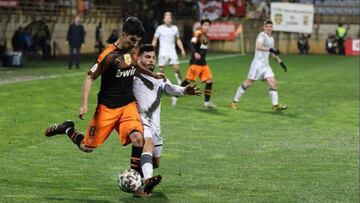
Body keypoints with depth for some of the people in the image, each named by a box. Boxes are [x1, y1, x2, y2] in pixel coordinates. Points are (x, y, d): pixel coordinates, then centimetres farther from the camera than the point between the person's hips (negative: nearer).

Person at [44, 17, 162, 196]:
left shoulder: (133, 51, 3)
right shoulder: (109, 55, -18)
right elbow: (90, 77, -13)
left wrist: (153, 75, 27)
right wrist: (84, 104, -18)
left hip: (128, 105, 5)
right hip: (107, 107, -5)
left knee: (138, 138, -21)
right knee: (87, 147, 2)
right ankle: (67, 129, 32)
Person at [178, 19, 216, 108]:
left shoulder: (206, 37, 16)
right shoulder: (198, 34, -10)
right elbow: (191, 44, -24)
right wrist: (195, 53, -38)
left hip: (203, 63, 8)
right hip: (195, 62, -8)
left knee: (209, 81, 0)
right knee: (188, 80, -7)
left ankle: (207, 102, 5)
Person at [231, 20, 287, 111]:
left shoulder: (271, 38, 17)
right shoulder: (262, 35, -10)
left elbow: (273, 53, 31)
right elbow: (258, 46, -29)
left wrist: (280, 62, 27)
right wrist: (270, 49, -37)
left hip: (266, 64, 8)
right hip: (258, 63, -8)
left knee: (273, 82, -5)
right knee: (248, 83, -2)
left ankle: (275, 105, -6)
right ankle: (235, 101, 10)